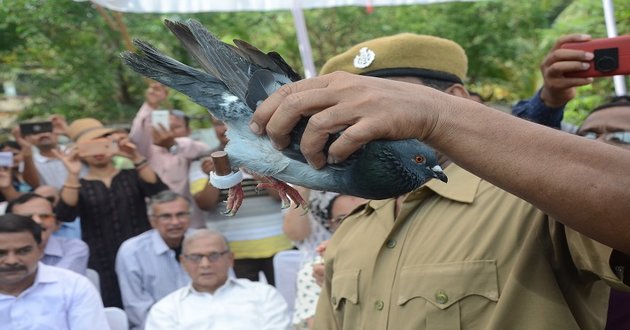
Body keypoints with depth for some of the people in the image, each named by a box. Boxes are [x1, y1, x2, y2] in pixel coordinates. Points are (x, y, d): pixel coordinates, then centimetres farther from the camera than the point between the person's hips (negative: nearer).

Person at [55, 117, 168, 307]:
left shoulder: (131, 176, 9)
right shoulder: (78, 186, 7)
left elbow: (158, 192, -9)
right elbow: (65, 215, -12)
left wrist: (138, 160, -20)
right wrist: (73, 175, -21)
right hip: (103, 268, 0)